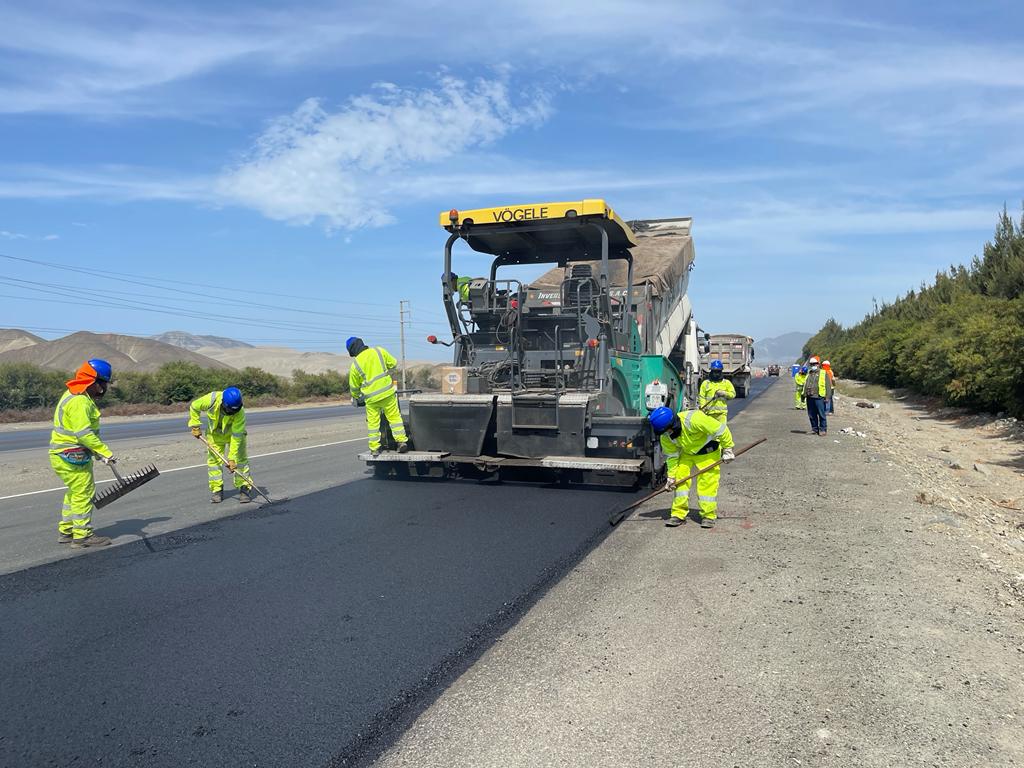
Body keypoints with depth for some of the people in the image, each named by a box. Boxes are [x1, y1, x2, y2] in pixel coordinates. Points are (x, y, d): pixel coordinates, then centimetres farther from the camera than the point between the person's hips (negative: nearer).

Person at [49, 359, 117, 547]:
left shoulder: (79, 397, 14)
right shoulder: (79, 401, -21)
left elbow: (85, 430, 17)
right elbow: (84, 433, -27)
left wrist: (98, 451, 11)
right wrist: (105, 452, -24)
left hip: (69, 455, 11)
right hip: (72, 456, -11)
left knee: (75, 492, 20)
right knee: (83, 492, -4)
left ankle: (66, 531, 30)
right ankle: (82, 535, 4)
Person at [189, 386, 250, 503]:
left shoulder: (240, 412, -36)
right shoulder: (212, 399, -34)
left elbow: (236, 437, -33)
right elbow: (194, 407, -12)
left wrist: (232, 458, -34)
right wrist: (195, 426, -10)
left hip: (235, 431, -2)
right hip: (215, 433, 2)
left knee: (240, 459, -10)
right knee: (213, 459, -1)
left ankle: (243, 489, -3)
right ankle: (217, 490, 8)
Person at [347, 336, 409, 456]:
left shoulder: (355, 365, -3)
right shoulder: (379, 351, -2)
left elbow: (354, 386, 8)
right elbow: (393, 363, 9)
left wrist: (355, 398, 27)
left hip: (371, 397, -1)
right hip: (387, 392, 1)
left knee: (373, 422, 9)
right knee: (394, 417, 7)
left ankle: (374, 448, 13)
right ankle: (402, 441, 3)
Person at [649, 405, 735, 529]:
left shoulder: (693, 419, -37)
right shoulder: (665, 436, -16)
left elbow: (720, 429, -28)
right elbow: (671, 456, -3)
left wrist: (727, 449, -20)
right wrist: (671, 477, -6)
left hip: (707, 452, -5)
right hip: (687, 452, 5)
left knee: (707, 482, -9)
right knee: (680, 480, -3)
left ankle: (709, 516, 3)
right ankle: (678, 514, 4)